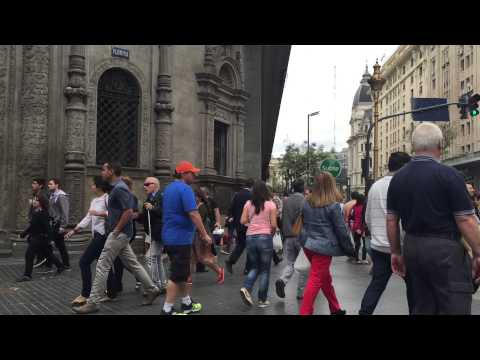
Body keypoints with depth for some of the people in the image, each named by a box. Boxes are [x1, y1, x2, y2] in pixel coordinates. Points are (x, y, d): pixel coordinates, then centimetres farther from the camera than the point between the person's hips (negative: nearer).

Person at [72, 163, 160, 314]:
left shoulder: (119, 188, -17)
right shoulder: (117, 187, 14)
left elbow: (128, 212, -25)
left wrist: (116, 230, -19)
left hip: (119, 233, -10)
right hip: (121, 234, 10)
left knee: (102, 266, -5)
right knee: (132, 264, 14)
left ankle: (93, 302, 1)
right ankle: (151, 290, 21)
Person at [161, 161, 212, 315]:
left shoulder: (169, 188, 14)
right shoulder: (185, 189, -16)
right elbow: (193, 214, -22)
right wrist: (204, 234, -16)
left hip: (170, 236, 10)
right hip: (181, 238, -10)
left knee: (181, 272, 18)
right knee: (178, 275, -3)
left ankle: (187, 303, 29)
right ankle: (167, 309, 1)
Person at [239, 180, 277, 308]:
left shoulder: (248, 204, 1)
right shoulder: (271, 204, -5)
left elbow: (243, 221, -1)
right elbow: (274, 225, -7)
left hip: (250, 237, 3)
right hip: (265, 237, -3)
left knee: (254, 267, 19)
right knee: (265, 269, 9)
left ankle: (246, 288, -4)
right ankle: (262, 300, 12)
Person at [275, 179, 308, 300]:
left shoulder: (286, 200, 8)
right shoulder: (303, 200, -11)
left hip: (288, 236, 5)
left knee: (290, 263, 13)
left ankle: (282, 280, -14)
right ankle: (301, 292, 11)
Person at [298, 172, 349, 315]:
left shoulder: (307, 203, 3)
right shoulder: (333, 205, -13)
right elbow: (341, 229, -8)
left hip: (308, 244, 7)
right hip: (323, 247, -7)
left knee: (325, 278, 20)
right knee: (316, 280, -2)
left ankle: (335, 309, 33)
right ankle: (305, 312, 0)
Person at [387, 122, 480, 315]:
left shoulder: (398, 178, 5)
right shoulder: (449, 175, -12)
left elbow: (391, 220, 8)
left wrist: (396, 252, 16)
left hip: (412, 247, 6)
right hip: (444, 248, -6)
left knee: (422, 307, 16)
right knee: (453, 308, 1)